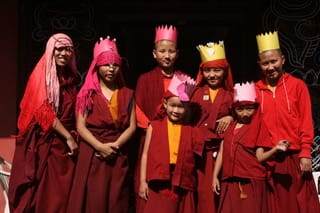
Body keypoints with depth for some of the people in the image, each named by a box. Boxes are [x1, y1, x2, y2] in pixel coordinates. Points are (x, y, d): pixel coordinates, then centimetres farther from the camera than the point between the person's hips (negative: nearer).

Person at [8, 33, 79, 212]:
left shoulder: (72, 78, 12)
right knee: (37, 193, -4)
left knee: (61, 194, 3)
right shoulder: (41, 75, -4)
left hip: (65, 143, 5)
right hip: (42, 141, -4)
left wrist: (74, 137, 0)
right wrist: (68, 137, -14)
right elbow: (43, 110, -13)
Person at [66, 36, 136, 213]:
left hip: (118, 156, 2)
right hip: (92, 155, -2)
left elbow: (132, 126, 3)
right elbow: (81, 126, -3)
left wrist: (115, 146, -12)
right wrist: (100, 146, -16)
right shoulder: (88, 93, 4)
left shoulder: (127, 94, 10)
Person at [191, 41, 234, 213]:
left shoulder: (230, 94, 8)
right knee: (203, 193, 0)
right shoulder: (197, 93, 4)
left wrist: (231, 118, -9)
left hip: (223, 150, 1)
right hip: (201, 150, -1)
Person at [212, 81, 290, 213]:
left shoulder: (258, 127, 1)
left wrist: (276, 149, -25)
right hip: (230, 182, 4)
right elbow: (221, 153, 13)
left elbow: (260, 157, -8)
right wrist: (215, 176, 8)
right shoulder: (229, 127, 14)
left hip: (252, 182, -4)